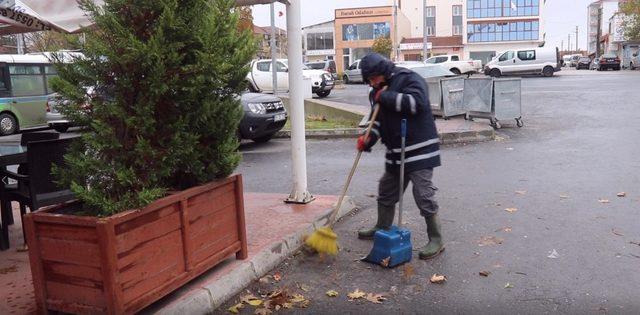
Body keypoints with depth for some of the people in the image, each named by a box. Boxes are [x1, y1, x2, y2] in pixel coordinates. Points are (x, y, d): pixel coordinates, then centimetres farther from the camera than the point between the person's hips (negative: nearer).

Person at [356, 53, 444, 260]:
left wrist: (386, 97, -22)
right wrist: (368, 139, -3)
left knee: (424, 195, -6)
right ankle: (382, 228, 36)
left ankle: (436, 240, 6)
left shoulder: (409, 79, -12)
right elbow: (378, 121, 16)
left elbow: (416, 103, -29)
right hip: (395, 152, 8)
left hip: (419, 150, -8)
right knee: (386, 192, 18)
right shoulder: (378, 92, 12)